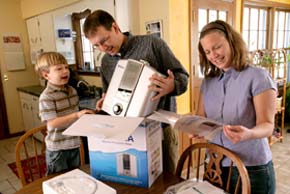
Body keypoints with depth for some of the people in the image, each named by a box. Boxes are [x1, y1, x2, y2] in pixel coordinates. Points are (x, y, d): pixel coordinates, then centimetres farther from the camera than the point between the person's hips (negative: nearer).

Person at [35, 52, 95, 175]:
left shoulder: (72, 91, 3)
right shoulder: (46, 97, -20)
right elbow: (52, 123, -26)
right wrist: (77, 115, -31)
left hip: (74, 144, 7)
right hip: (57, 148, -6)